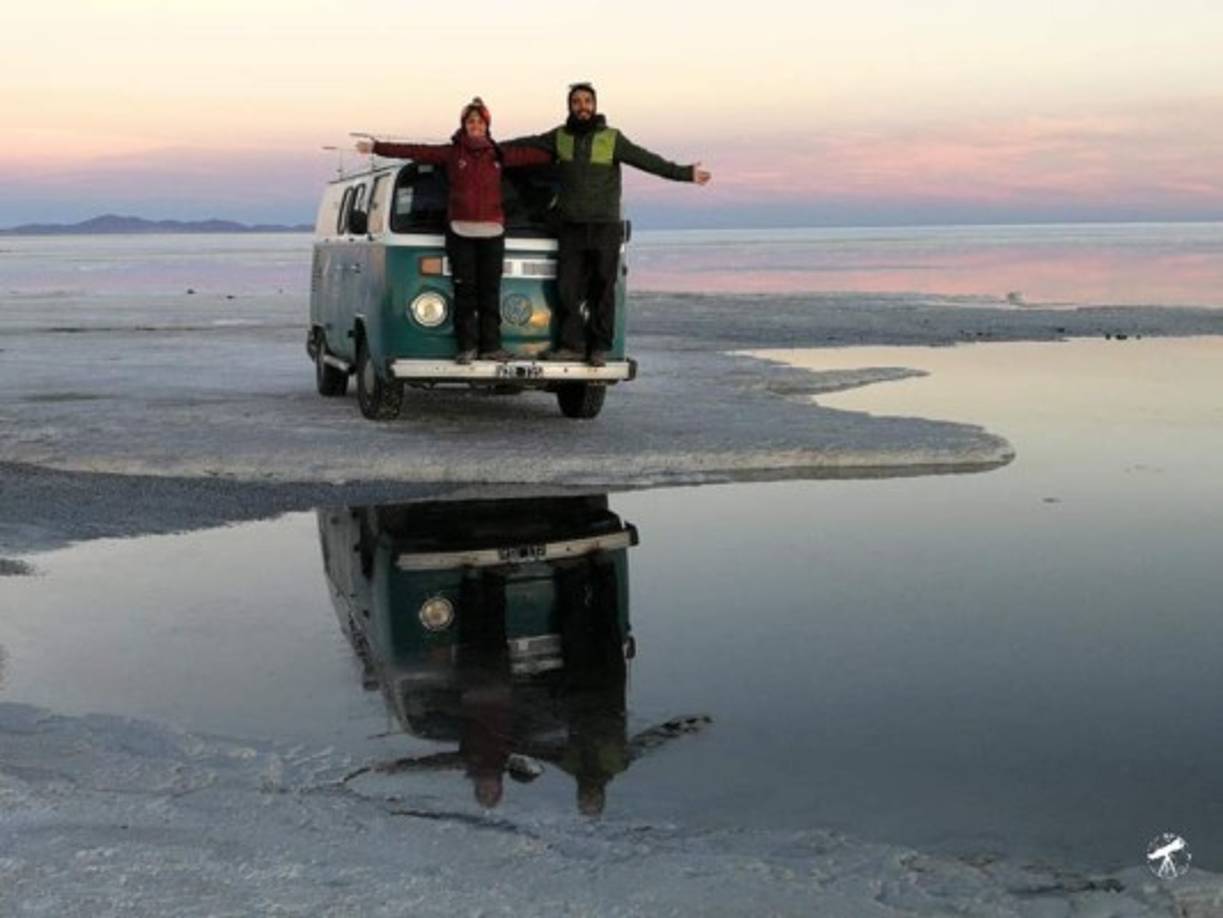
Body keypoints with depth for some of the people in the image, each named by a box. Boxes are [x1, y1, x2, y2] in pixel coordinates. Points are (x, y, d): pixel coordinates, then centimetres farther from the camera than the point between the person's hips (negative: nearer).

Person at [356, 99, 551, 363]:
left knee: (490, 291, 2)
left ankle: (491, 346, 6)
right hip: (460, 231, -1)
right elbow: (416, 152, 1)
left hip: (492, 232, 2)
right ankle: (467, 347, 2)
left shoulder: (498, 154, 10)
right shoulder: (451, 153, 5)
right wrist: (377, 148, -3)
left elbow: (531, 155, 14)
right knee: (464, 291, -1)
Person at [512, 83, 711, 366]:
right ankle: (572, 345, 7)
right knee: (567, 288, 0)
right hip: (571, 228, 3)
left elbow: (646, 160, -7)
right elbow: (527, 144, 20)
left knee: (602, 289, -1)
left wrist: (684, 173, -15)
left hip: (605, 228, -3)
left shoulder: (611, 138, -3)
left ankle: (599, 347, 5)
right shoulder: (560, 137, 7)